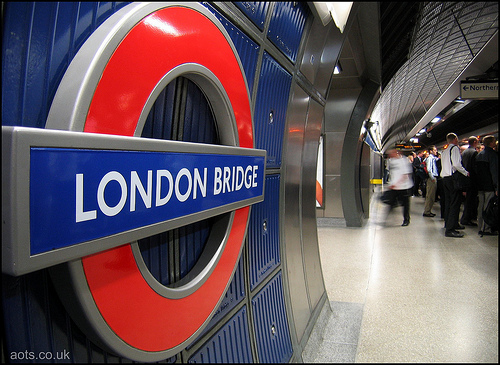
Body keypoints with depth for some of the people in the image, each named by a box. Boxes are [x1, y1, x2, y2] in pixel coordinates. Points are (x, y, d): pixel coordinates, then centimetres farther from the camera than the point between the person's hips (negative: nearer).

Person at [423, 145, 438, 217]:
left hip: (434, 178, 9)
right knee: (429, 196, -5)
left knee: (431, 196, 13)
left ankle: (428, 211, 20)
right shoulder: (430, 158, -12)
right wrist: (432, 178, -18)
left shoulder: (434, 158, 16)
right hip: (432, 179, -9)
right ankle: (426, 212, 0)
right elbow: (429, 169, -20)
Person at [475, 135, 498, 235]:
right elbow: (494, 172, -14)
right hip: (489, 186, -7)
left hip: (480, 185, 7)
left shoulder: (478, 155, 13)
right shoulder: (493, 154, -9)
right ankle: (485, 229, -3)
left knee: (481, 206, 10)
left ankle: (481, 227, 15)